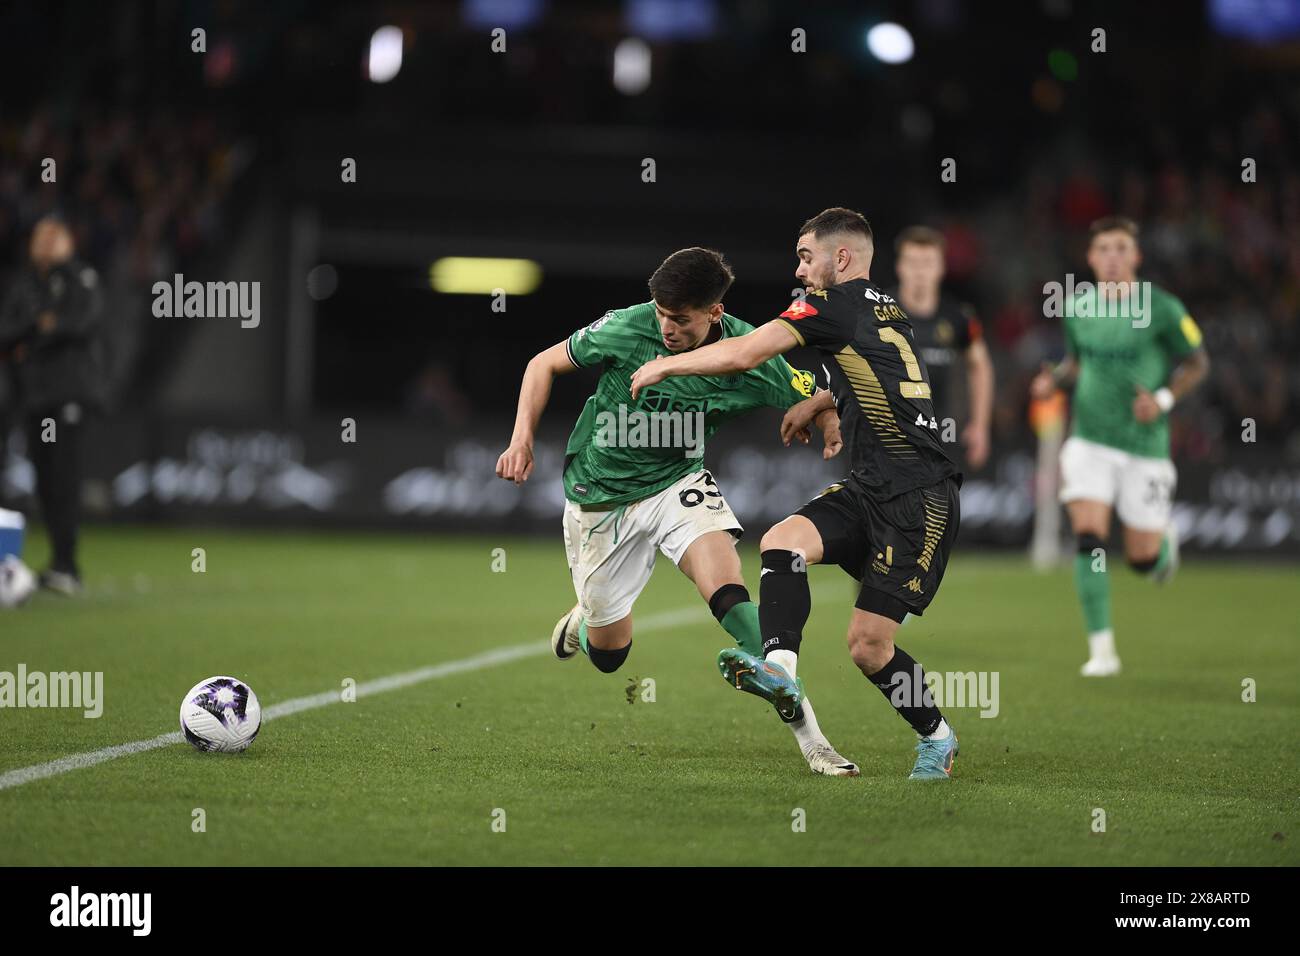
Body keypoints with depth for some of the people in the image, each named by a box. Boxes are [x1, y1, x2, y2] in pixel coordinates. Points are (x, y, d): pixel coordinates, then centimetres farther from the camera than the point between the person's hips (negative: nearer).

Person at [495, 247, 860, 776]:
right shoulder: (625, 329, -23)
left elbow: (816, 401, -3)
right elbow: (545, 364, -6)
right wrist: (522, 440, -15)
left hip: (678, 481, 0)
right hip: (600, 496, 0)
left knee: (728, 591, -27)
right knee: (609, 653, 7)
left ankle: (804, 727, -25)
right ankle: (583, 621, 47)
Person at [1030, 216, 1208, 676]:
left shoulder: (1162, 309, -10)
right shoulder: (1077, 307, 2)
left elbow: (1197, 364, 0)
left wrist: (1164, 399, -16)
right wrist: (1055, 378, -3)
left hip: (1145, 444, -2)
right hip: (1090, 440, 2)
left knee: (1143, 560, 4)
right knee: (1089, 540, -15)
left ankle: (1166, 539, 43)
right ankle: (1101, 649, -7)